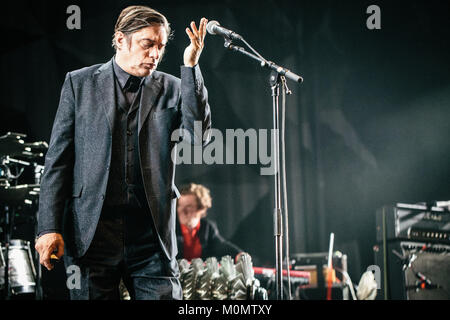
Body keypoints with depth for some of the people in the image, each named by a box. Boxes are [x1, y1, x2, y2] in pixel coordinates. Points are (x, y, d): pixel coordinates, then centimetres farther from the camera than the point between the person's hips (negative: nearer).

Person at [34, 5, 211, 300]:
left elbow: (198, 138, -9)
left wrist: (191, 65, -11)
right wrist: (49, 227, -4)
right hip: (91, 234, 0)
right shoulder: (80, 83, 7)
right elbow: (58, 159, 4)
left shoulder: (173, 89, 9)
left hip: (152, 237, 1)